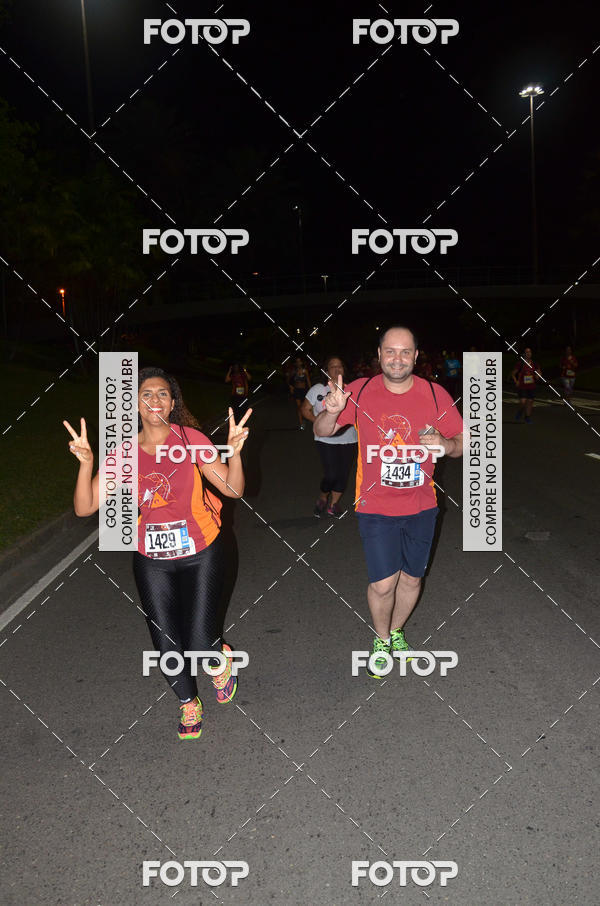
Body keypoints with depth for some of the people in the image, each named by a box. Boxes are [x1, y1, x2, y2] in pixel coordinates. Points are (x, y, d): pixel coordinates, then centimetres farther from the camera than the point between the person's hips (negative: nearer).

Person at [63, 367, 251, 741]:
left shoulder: (190, 439, -9)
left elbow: (234, 489, -12)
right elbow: (85, 507, -9)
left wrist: (234, 451, -30)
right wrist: (86, 464, -24)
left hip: (200, 555, -2)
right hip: (152, 561, 2)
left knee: (199, 643, -4)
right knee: (166, 645, 7)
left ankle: (221, 658, 35)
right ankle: (189, 704, 38)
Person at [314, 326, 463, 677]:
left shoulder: (436, 395, -6)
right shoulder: (361, 392, -8)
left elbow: (463, 443, 1)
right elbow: (322, 432, -5)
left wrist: (445, 444, -22)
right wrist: (332, 411, -28)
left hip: (421, 506, 2)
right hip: (376, 507, -2)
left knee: (411, 579, 16)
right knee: (383, 584, -4)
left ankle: (397, 630, 44)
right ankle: (382, 639, 26)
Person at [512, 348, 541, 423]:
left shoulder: (534, 364, 5)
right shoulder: (520, 364, -6)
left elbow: (539, 373, 18)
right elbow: (513, 374, 3)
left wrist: (538, 375, -4)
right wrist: (516, 382, -8)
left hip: (531, 387, 4)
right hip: (522, 387, -4)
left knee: (530, 402, 4)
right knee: (522, 402, -15)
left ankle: (528, 417, 19)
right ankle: (519, 413, 16)